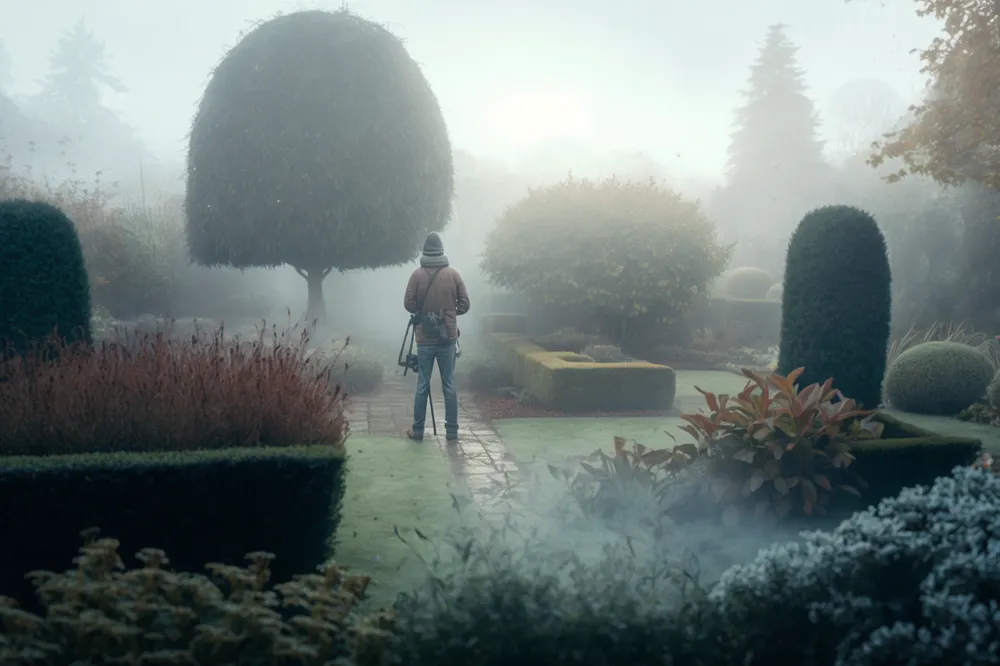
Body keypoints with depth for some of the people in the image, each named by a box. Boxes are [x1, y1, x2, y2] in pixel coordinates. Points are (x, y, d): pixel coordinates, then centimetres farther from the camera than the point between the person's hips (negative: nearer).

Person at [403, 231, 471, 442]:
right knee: (449, 385, 5)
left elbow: (408, 304, -5)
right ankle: (452, 431, 8)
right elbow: (464, 305, 0)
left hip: (425, 339, 0)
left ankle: (417, 430, 11)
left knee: (422, 385, 6)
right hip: (447, 338, 1)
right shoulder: (453, 274, -1)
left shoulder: (417, 275, -4)